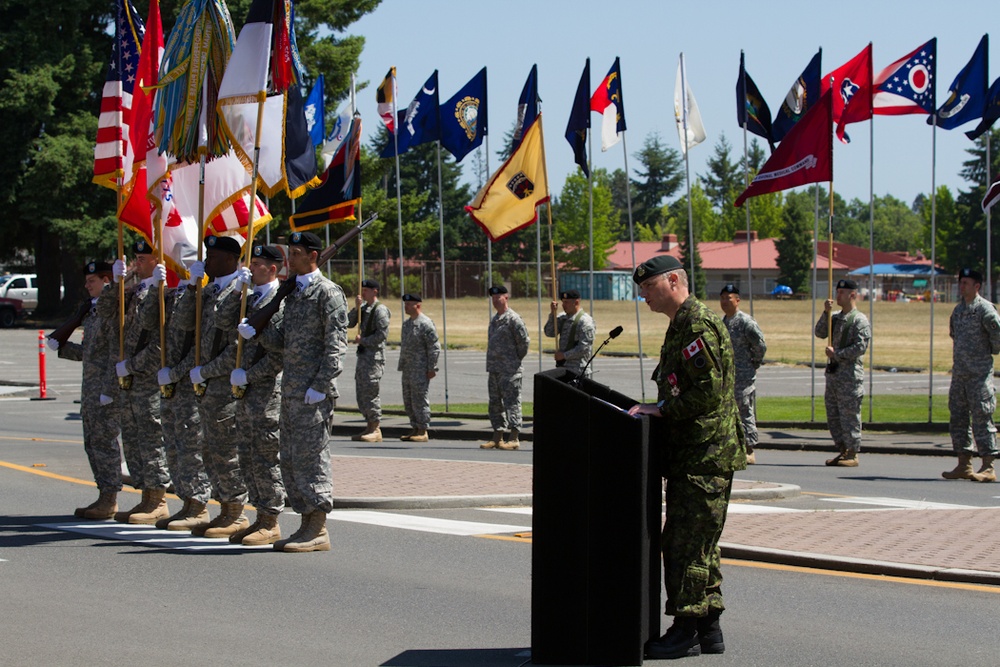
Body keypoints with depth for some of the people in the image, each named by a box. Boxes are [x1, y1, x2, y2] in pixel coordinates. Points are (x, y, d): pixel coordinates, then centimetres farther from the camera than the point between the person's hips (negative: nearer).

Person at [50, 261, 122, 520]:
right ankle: (104, 497, 16)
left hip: (106, 385, -10)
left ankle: (109, 500, -4)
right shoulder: (93, 311, 17)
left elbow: (117, 353, -19)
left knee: (104, 441, -7)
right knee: (92, 442, 11)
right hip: (90, 386, 10)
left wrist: (109, 389, -22)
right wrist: (62, 347, 12)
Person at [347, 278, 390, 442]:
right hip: (363, 354, 9)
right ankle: (370, 427, 16)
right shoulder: (364, 307, 16)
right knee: (361, 392, 10)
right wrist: (356, 308, -1)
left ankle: (376, 430, -8)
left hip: (375, 355, -9)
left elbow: (382, 334, -17)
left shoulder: (380, 309, -10)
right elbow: (349, 323, 11)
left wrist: (362, 340, -13)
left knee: (370, 392, -11)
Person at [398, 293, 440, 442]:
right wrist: (401, 366, 19)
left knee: (419, 400, -7)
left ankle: (423, 431, -2)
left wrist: (432, 368, -16)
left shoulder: (425, 324, -12)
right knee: (408, 401, 11)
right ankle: (415, 429, 19)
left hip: (421, 370, -9)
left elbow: (434, 347, -13)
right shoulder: (407, 324, 16)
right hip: (408, 369, 9)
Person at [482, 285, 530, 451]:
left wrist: (517, 359, -3)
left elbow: (524, 340, -12)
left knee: (511, 402, -8)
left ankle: (514, 438, -7)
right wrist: (491, 364, 16)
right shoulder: (494, 319, 17)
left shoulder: (513, 319, -11)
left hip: (509, 370, -9)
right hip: (494, 369, 9)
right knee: (495, 403, 11)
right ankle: (497, 437, 17)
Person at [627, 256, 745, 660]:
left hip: (704, 457, -11)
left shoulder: (699, 326, -15)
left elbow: (708, 394, -22)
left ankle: (686, 631, -4)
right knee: (697, 544, 14)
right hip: (693, 456, 11)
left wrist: (662, 409, -14)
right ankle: (708, 630, 19)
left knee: (685, 544, -8)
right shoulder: (682, 326, 19)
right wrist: (657, 409, 12)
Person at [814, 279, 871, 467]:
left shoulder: (860, 320, -9)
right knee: (833, 416, 11)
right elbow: (820, 333, 7)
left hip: (850, 373, -8)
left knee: (849, 415, -5)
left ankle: (852, 454, 0)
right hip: (833, 372, 8)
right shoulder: (836, 317, 16)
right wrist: (826, 313, -4)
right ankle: (842, 451, 18)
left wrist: (837, 353, -16)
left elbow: (860, 347, -16)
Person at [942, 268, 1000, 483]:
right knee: (958, 417, 10)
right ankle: (964, 465, 17)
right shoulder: (958, 309, 13)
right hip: (959, 372, 8)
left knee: (981, 417, -7)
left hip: (979, 373, -8)